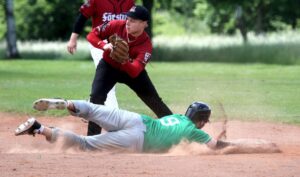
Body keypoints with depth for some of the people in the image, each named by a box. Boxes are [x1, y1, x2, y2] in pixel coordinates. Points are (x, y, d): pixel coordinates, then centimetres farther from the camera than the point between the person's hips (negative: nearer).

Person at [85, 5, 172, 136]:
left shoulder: (146, 45, -30)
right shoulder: (116, 26, -26)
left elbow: (134, 72, -39)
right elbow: (91, 35, -19)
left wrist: (123, 60, -59)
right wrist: (104, 45, -39)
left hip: (132, 70, 0)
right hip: (109, 66, 0)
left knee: (154, 101, 1)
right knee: (96, 97, -20)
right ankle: (93, 138, -15)